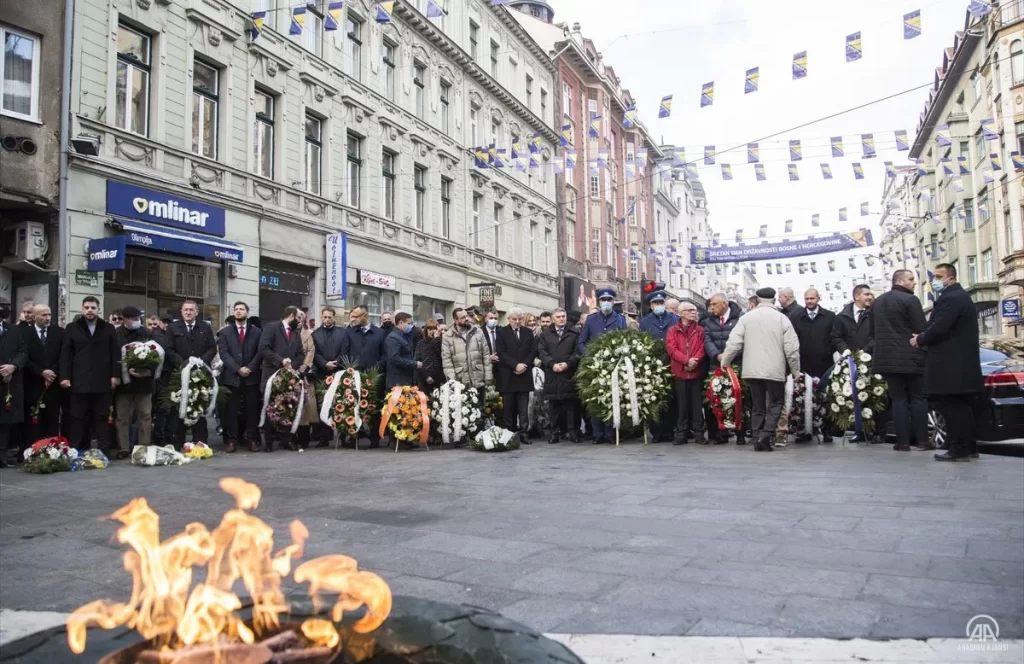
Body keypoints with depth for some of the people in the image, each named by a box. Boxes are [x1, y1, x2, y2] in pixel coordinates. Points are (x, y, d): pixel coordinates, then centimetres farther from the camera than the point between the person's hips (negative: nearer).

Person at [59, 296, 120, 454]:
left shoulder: (108, 328, 9)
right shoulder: (72, 328, 9)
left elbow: (115, 353, 5)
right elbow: (65, 354, 4)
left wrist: (115, 375, -3)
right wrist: (64, 376, -5)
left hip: (103, 382, 0)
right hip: (79, 382, 0)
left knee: (102, 418, 5)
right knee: (78, 418, 4)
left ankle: (104, 452, 8)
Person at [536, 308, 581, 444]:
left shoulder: (574, 333, 9)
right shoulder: (545, 334, 13)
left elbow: (578, 351, 0)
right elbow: (542, 351, 3)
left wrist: (568, 363, -12)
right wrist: (552, 364, -10)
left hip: (569, 373, -1)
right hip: (552, 374, 2)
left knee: (571, 402, -3)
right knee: (554, 403, 3)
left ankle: (573, 431, 2)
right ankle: (556, 431, 8)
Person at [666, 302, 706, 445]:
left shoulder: (700, 330, 10)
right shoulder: (673, 330, 5)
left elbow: (702, 348, 1)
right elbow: (671, 349, -5)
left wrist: (695, 360, -16)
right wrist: (687, 361, -16)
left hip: (696, 372, 1)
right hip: (680, 372, -1)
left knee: (697, 404, 3)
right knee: (682, 404, 3)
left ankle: (699, 433, 8)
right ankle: (681, 434, 9)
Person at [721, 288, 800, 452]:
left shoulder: (746, 317, 1)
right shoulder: (782, 318, -2)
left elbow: (733, 343, -4)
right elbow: (791, 348, -4)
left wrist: (725, 362, 9)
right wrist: (795, 370, 8)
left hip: (752, 370, 2)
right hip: (775, 370, -2)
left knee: (757, 406, 11)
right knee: (775, 403, 9)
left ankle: (757, 439, 9)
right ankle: (766, 435, -8)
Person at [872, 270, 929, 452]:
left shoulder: (877, 302, 12)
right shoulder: (910, 300, -10)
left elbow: (873, 331, 17)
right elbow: (921, 330, -12)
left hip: (887, 358, 5)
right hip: (910, 358, -5)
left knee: (898, 399, 6)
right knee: (918, 398, 6)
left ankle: (903, 441, 2)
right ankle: (922, 439, 6)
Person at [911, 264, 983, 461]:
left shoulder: (950, 298, -15)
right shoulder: (961, 296, 20)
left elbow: (939, 328, -23)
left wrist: (920, 340, -6)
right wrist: (924, 338, 8)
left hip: (950, 366, -11)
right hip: (961, 364, 11)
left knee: (952, 407, -7)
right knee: (961, 406, 15)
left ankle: (958, 449, -4)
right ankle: (969, 446, 20)